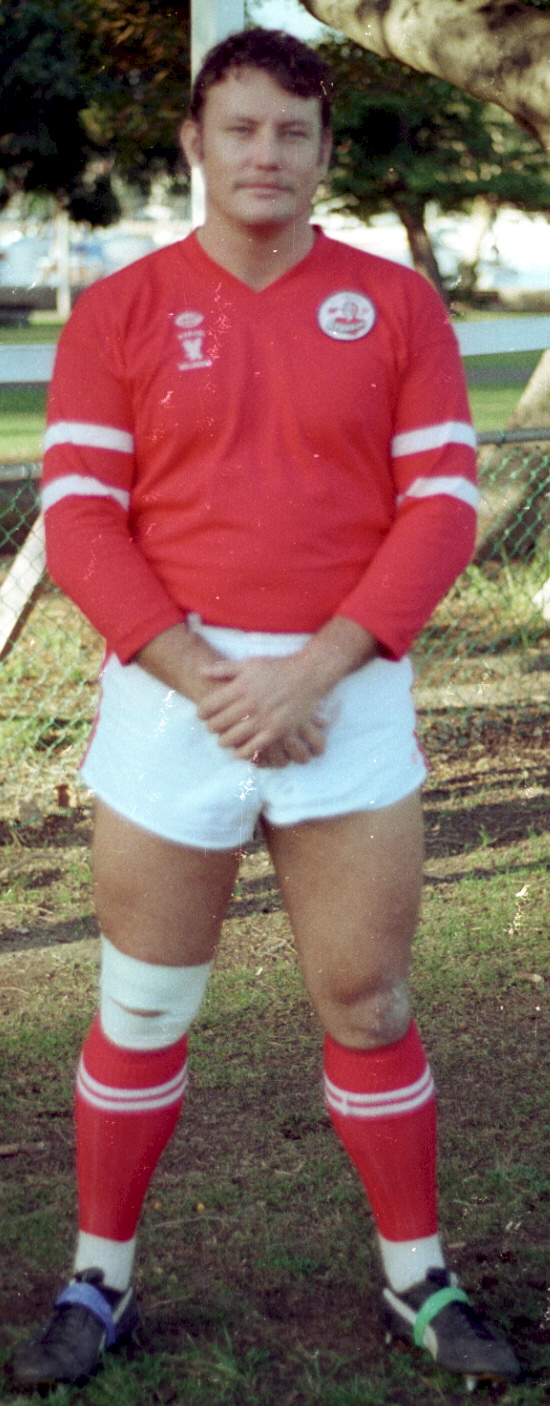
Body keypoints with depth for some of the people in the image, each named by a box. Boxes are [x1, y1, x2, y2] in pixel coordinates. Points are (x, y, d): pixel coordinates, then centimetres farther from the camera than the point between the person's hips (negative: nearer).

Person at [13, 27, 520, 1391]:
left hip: (346, 695, 0)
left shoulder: (395, 304, 3)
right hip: (169, 696, 0)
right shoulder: (118, 312, 2)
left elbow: (441, 507, -3)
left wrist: (312, 669, -14)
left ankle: (416, 1278, 22)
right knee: (141, 1011, 8)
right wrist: (208, 679, -15)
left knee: (367, 1002, 7)